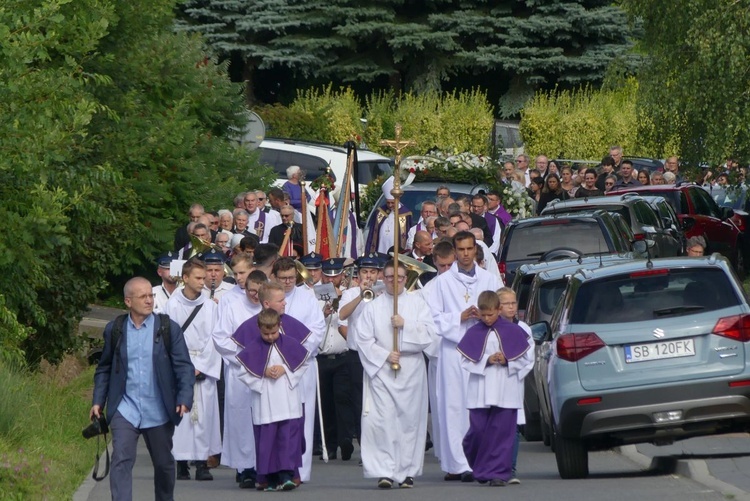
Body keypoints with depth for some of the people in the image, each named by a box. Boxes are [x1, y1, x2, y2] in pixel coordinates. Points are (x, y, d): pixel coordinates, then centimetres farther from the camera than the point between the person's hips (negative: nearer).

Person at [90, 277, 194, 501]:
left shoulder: (168, 329, -1)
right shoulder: (115, 330, 4)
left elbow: (184, 366, -3)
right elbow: (104, 368, 12)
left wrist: (184, 398, -16)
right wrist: (98, 401, 4)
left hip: (159, 412, 0)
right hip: (125, 410, 0)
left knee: (164, 463, 14)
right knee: (121, 461, -14)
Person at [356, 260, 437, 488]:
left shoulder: (417, 303, 7)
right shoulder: (373, 307, 6)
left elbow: (428, 334, -1)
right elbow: (364, 340, 1)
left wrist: (405, 325, -13)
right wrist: (385, 355, -10)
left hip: (411, 369, 1)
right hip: (381, 369, -1)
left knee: (410, 419, 2)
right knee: (382, 420, -10)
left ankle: (407, 471, 10)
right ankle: (384, 471, -11)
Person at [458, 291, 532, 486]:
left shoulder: (513, 331, 3)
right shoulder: (474, 333, 6)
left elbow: (527, 359, 5)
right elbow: (466, 361, 3)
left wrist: (507, 361, -10)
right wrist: (487, 360, -11)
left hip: (506, 393, -1)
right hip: (480, 394, 1)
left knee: (501, 432, -3)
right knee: (478, 431, -1)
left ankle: (497, 472, 1)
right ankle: (479, 468, 21)